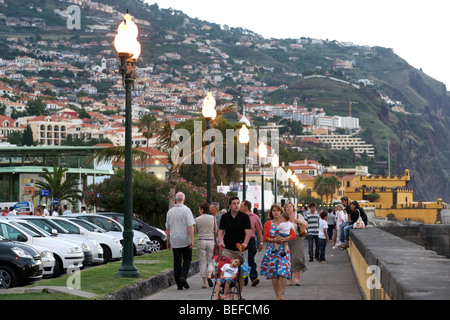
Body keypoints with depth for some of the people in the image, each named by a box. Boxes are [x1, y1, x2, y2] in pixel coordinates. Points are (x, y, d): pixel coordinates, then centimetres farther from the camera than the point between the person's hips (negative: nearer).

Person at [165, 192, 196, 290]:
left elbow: (167, 228, 12)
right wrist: (192, 240, -12)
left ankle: (179, 284, 5)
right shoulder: (186, 210, -8)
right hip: (186, 241, -3)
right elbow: (190, 226, -15)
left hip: (174, 241, 3)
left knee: (177, 262, 6)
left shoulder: (170, 211, 6)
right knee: (187, 260, 9)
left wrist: (168, 241, 21)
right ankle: (183, 277, -14)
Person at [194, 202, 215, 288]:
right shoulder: (213, 218, -1)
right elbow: (215, 230, 6)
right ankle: (209, 276, -15)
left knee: (202, 262, 4)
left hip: (201, 241, -1)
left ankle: (204, 282, 3)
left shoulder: (197, 219, -3)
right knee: (210, 261, 10)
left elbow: (196, 231, 9)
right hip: (211, 240, 1)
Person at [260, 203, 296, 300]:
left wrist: (283, 239, -16)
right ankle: (277, 296, 12)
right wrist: (274, 240, -15)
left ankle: (282, 295, -6)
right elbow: (265, 237, 2)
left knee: (282, 273, -14)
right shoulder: (268, 224, 8)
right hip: (271, 250, 1)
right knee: (273, 274, 1)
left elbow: (293, 235, 0)